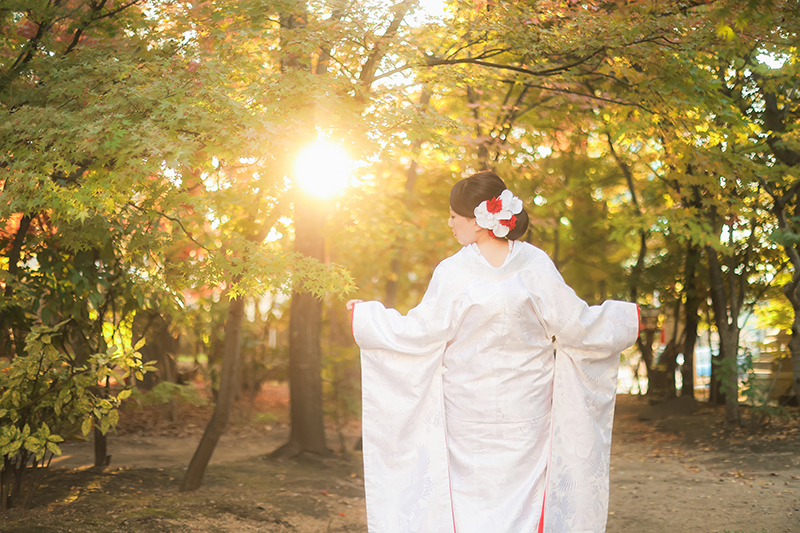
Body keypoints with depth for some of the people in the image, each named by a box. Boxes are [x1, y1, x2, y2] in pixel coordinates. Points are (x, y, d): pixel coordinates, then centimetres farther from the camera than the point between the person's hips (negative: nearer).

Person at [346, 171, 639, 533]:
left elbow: (418, 332, -9)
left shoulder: (454, 273, -13)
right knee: (524, 499, 10)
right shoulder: (535, 265, -6)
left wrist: (363, 316, 6)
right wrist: (626, 318, 14)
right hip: (526, 410, 2)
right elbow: (576, 324, -4)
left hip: (468, 412, -2)